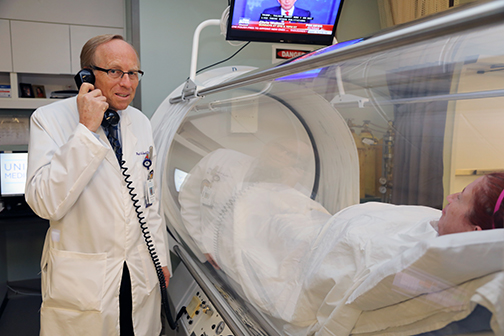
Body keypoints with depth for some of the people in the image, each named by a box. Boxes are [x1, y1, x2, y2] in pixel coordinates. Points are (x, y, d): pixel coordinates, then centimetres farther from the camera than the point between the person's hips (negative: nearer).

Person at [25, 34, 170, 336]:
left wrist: (162, 257, 12)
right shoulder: (50, 118, -10)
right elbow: (46, 203, -22)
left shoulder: (141, 122, 6)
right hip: (80, 280, -4)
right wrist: (87, 129, -24)